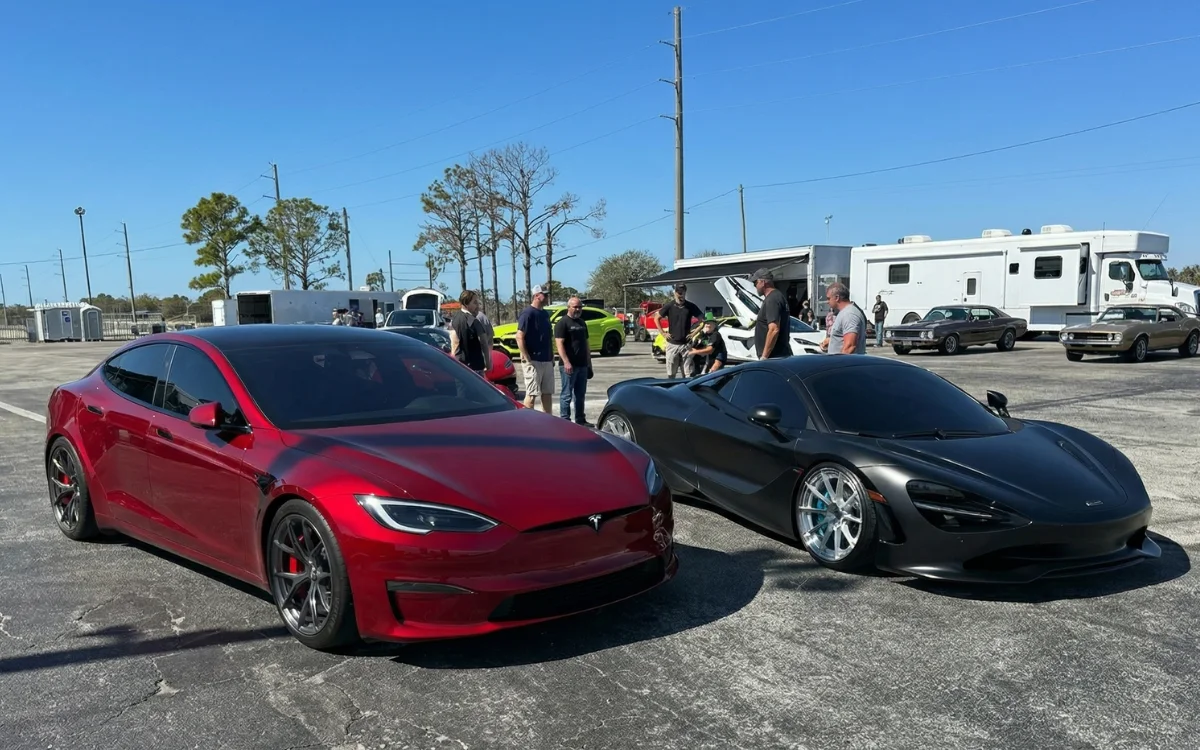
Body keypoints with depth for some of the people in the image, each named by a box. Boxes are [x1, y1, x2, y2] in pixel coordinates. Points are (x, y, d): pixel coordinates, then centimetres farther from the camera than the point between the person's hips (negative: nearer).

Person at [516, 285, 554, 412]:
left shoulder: (545, 314, 15)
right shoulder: (528, 313, -11)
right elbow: (519, 337, -16)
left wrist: (552, 357, 17)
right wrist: (527, 359, -19)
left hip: (547, 360, 8)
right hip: (533, 360, -8)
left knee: (547, 393, 11)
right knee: (532, 394, -7)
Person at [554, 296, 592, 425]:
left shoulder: (582, 323, 17)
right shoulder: (562, 323, -7)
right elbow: (559, 344, -15)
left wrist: (589, 362, 19)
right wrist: (566, 362, -23)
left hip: (582, 365, 8)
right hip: (569, 365, -8)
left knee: (580, 394, 13)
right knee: (567, 394, -4)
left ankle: (580, 420, 21)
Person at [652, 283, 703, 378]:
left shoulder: (691, 306, 1)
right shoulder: (669, 306, 0)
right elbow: (656, 318, 8)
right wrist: (663, 333, 2)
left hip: (686, 344, 0)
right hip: (672, 344, 0)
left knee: (688, 374, -1)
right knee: (671, 374, 5)